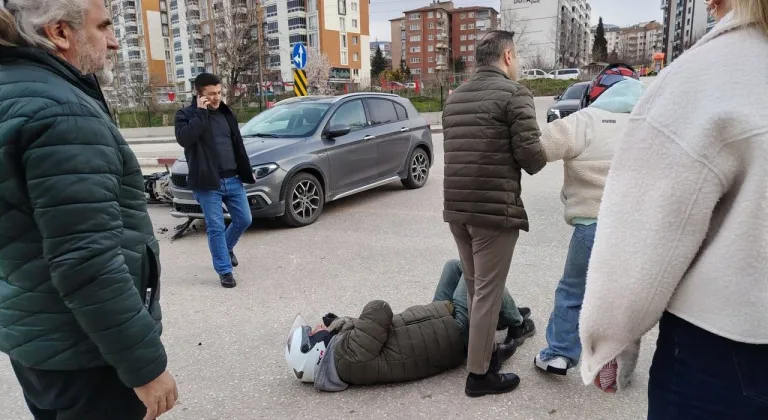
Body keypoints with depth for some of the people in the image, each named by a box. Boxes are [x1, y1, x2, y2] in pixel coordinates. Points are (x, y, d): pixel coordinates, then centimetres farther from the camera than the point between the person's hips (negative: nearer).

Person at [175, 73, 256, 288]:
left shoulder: (226, 113, 13)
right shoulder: (186, 114, -4)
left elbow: (238, 145, 19)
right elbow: (184, 139, -24)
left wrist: (248, 172, 20)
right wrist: (201, 113, -20)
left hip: (233, 180, 5)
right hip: (208, 184, -5)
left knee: (244, 220, 11)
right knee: (216, 227, -1)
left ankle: (227, 248, 39)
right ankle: (224, 270, 11)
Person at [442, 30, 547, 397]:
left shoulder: (454, 97, 15)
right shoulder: (513, 92, -7)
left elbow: (458, 150, 14)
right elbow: (531, 155, -13)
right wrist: (538, 160, 8)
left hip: (456, 207, 7)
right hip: (494, 209, -7)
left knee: (474, 287, 20)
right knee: (487, 292, 1)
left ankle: (480, 348, 35)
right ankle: (478, 374, 11)